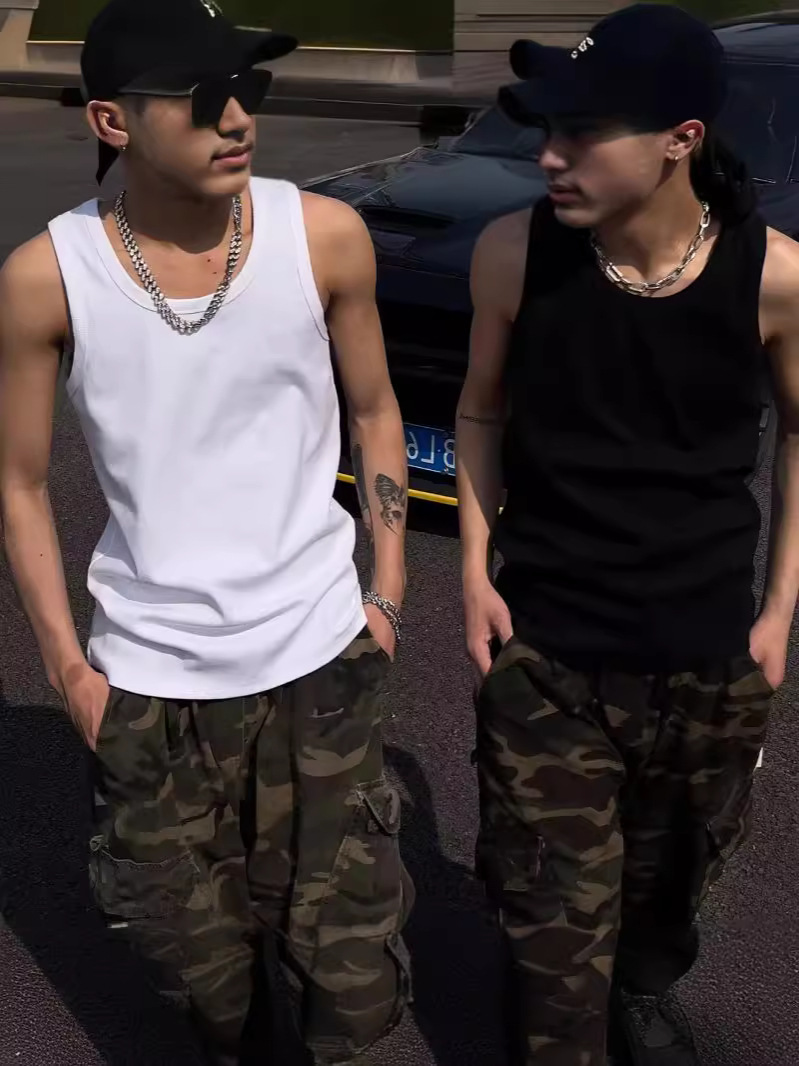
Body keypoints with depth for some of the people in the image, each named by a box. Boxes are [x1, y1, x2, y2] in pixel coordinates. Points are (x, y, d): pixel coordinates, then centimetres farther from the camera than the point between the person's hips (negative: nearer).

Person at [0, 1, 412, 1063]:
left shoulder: (326, 236, -10)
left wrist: (388, 593, 3)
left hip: (318, 654, 1)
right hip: (150, 676, 0)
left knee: (344, 938, 10)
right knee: (195, 941, 18)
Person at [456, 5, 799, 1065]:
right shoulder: (514, 254, -14)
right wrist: (476, 570, -4)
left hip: (706, 646, 1)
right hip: (544, 644, -1)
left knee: (672, 868, 24)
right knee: (557, 907, 4)